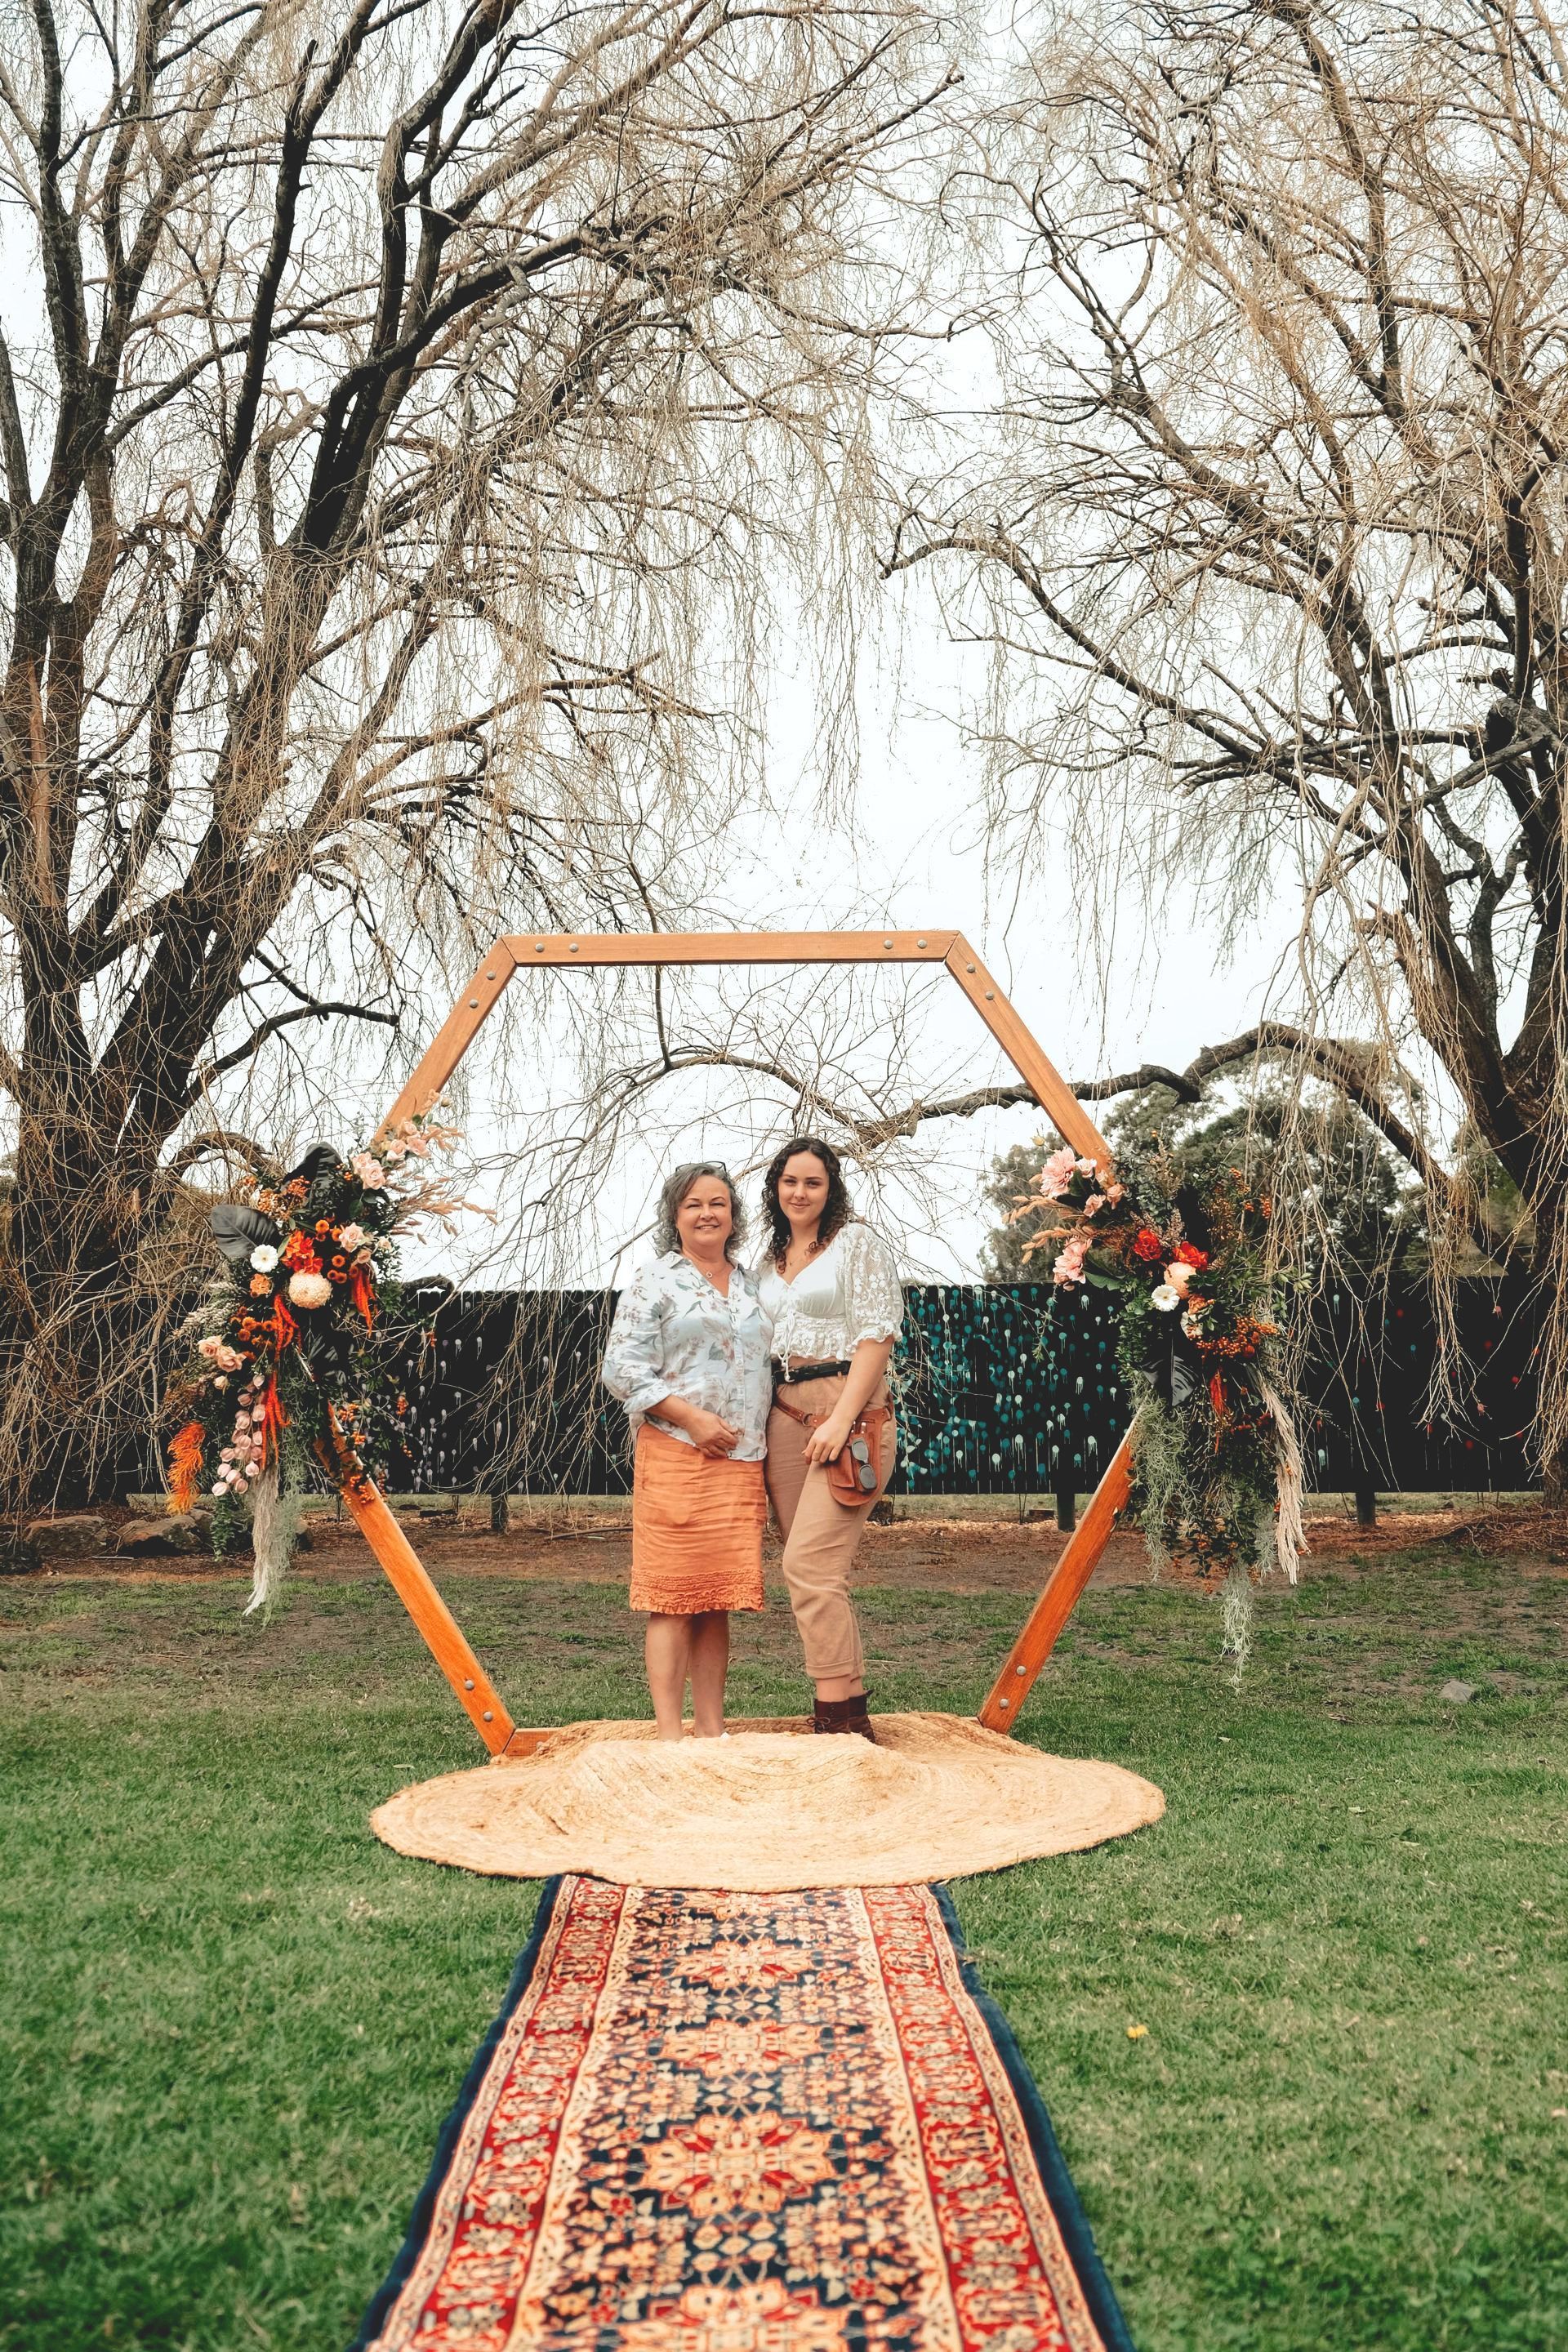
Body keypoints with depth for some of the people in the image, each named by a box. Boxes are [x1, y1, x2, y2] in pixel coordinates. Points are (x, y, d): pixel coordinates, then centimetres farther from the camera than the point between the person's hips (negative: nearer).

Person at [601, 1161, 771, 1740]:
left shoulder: (751, 1286, 18)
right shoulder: (654, 1282, 2)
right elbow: (621, 1369, -5)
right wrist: (693, 1418, -13)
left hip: (741, 1461, 5)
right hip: (675, 1454, -5)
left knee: (718, 1600, 7)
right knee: (673, 1597, -5)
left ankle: (711, 1728, 13)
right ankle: (668, 1732, 0)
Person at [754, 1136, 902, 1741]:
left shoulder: (856, 1242, -1)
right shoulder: (769, 1260, 19)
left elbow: (877, 1334, -9)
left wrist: (841, 1418, -17)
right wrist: (755, 1418, 10)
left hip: (847, 1407, -7)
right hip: (784, 1414, 7)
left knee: (808, 1564, -16)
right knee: (811, 1569, 4)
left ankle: (844, 1718, -11)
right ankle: (840, 1709, 10)